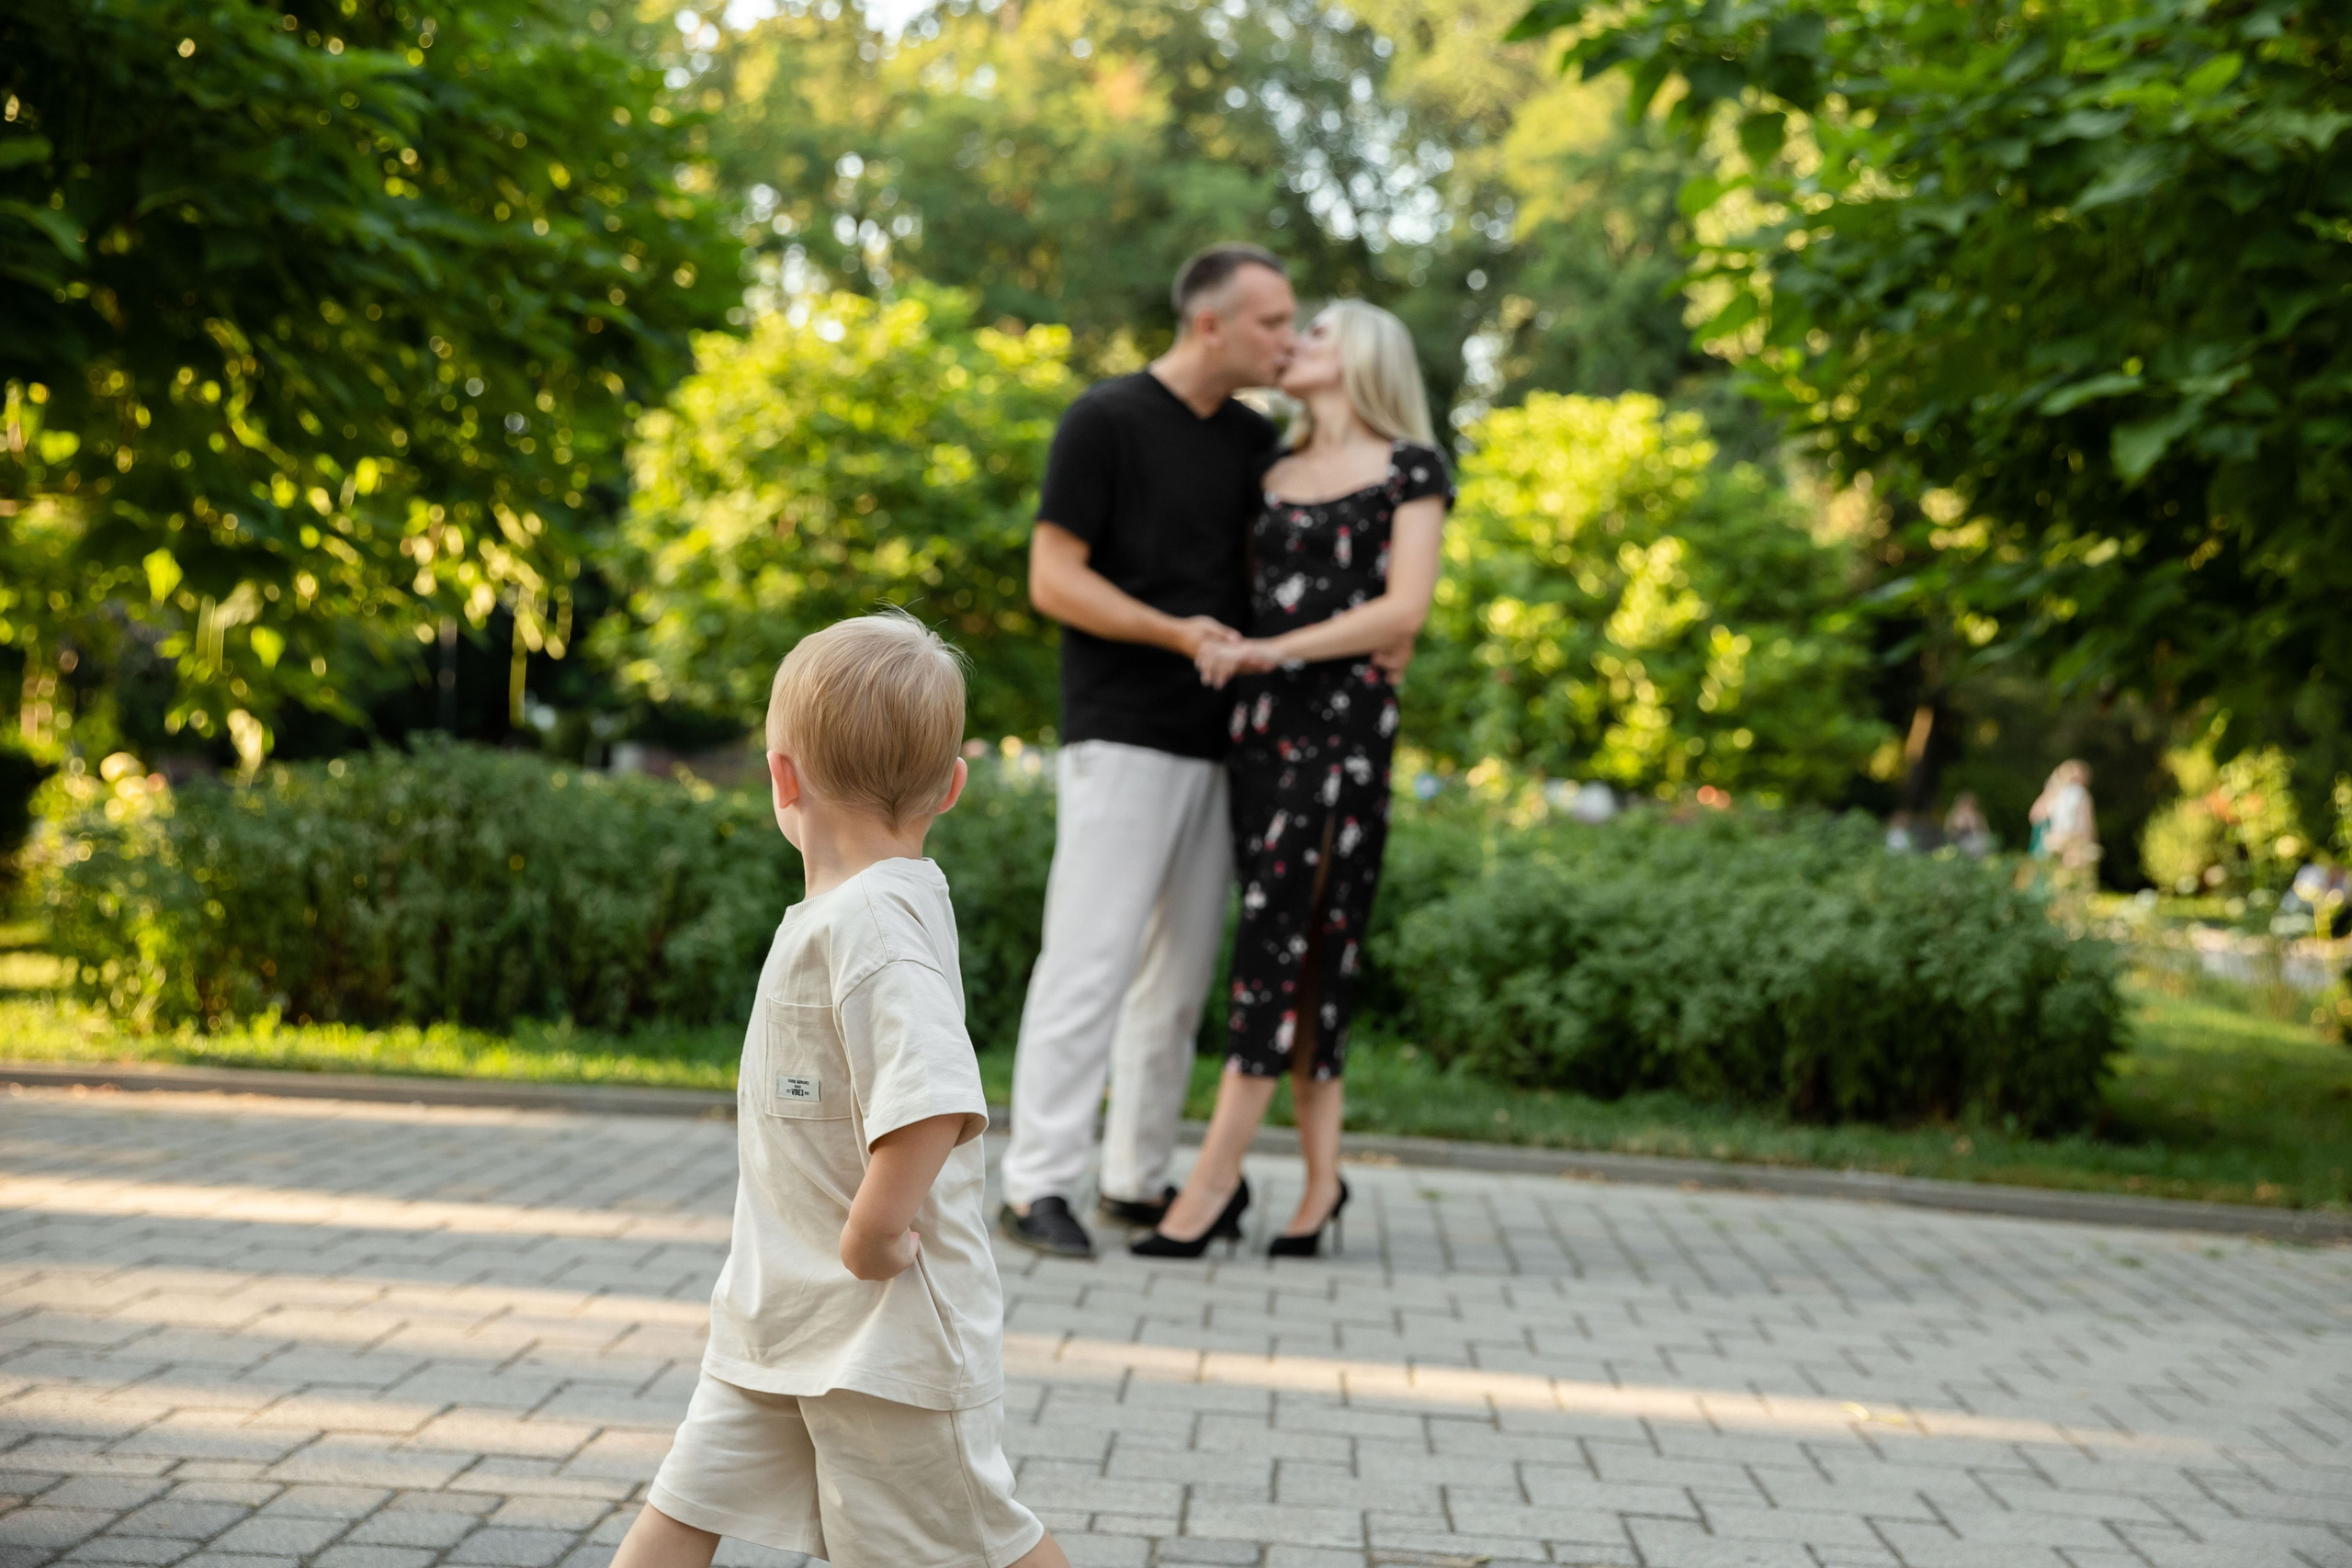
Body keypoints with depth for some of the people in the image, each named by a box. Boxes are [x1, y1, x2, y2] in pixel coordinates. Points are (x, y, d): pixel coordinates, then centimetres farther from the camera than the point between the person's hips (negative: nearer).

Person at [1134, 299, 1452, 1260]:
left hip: (1343, 720, -5)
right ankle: (1321, 1180, 8)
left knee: (1279, 937, -12)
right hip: (1255, 721, 6)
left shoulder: (1409, 467, 3)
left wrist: (1274, 650, -15)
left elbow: (1405, 610, -8)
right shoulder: (1273, 477, 20)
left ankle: (1213, 1181, -14)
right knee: (1296, 945, 3)